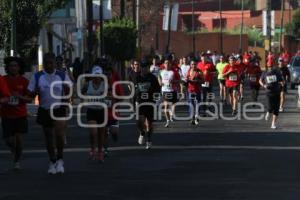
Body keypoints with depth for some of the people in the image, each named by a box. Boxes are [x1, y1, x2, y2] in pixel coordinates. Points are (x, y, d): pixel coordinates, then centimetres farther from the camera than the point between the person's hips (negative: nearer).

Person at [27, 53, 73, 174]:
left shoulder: (62, 76, -1)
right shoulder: (37, 77, 0)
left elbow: (68, 94, 2)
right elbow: (31, 95, 3)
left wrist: (68, 90, -21)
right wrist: (35, 92, -20)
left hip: (59, 110, -2)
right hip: (44, 111, 2)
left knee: (59, 133, -20)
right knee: (48, 137, 10)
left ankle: (60, 159, 0)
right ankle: (52, 162, 26)